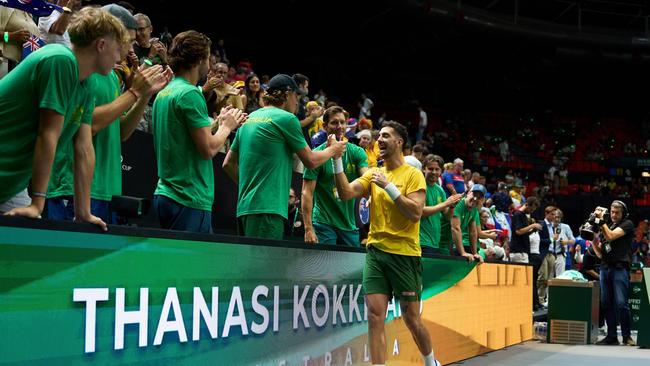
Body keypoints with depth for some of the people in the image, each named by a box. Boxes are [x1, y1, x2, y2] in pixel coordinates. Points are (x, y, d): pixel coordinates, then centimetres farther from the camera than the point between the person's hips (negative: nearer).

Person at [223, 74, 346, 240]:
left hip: (244, 207, 8)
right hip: (267, 208, -8)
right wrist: (333, 149, 21)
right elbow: (311, 161, 3)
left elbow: (228, 164, 21)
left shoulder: (249, 119, 18)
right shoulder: (286, 118, -3)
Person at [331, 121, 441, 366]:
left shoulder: (413, 174, -3)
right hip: (375, 251, 4)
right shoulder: (374, 174, 12)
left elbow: (416, 213, -15)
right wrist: (337, 159, -12)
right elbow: (346, 193, -3)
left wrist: (388, 185, -17)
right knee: (375, 315, -7)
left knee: (411, 318, 6)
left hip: (405, 254, -4)